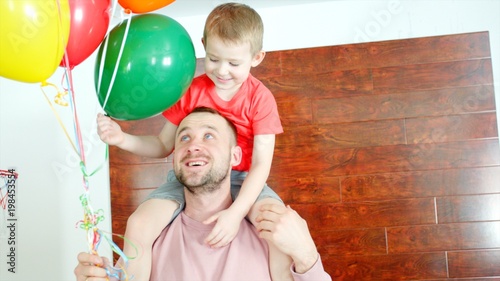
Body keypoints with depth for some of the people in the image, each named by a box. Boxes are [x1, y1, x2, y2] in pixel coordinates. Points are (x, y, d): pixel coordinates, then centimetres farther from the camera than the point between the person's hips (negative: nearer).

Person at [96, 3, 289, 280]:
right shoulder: (190, 91, -2)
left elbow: (261, 164, -14)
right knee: (138, 226, -23)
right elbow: (163, 145, 6)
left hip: (242, 180, -1)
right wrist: (122, 139, -14)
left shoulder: (260, 98, -8)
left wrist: (236, 212, -27)